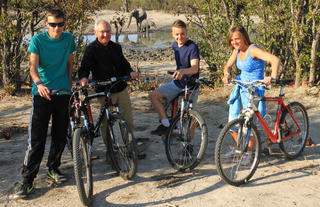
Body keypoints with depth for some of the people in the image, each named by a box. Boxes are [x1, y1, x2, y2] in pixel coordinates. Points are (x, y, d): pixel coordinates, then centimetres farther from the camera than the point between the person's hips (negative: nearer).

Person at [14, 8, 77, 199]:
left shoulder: (68, 38, 5)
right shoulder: (38, 40, -5)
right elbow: (33, 67, -13)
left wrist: (70, 84, 13)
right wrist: (39, 84, -31)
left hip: (63, 92, 3)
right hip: (42, 93, -3)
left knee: (61, 135, 10)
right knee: (36, 139, -6)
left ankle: (53, 168, 30)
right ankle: (28, 180, 0)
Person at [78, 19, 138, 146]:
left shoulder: (116, 47, 10)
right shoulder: (91, 49, -5)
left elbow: (124, 64, 16)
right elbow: (84, 67, -12)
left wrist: (131, 72, -6)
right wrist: (83, 77, -34)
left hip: (121, 89, 4)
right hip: (104, 92, -4)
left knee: (128, 121, 7)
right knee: (106, 123, 2)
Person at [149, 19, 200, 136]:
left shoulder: (192, 47, -18)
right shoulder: (175, 45, 4)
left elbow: (195, 68, -33)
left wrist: (182, 71, -52)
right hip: (177, 82, 6)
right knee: (154, 95, -10)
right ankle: (166, 125, -7)